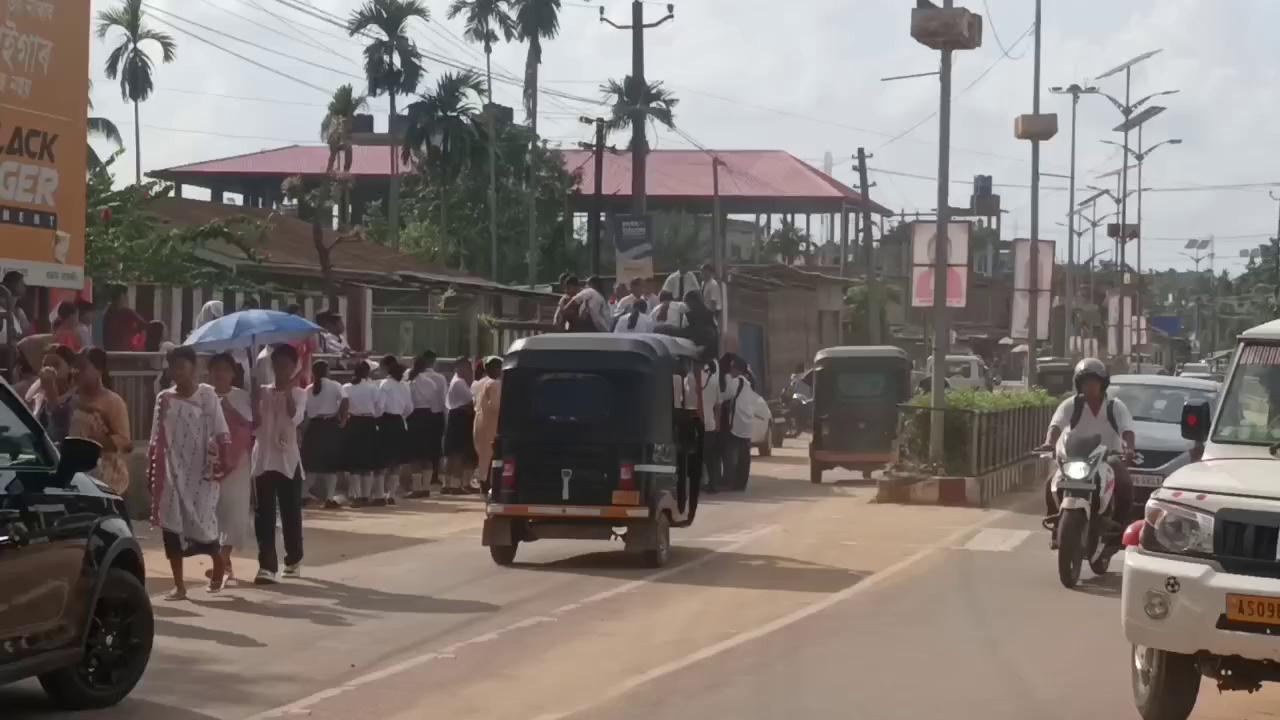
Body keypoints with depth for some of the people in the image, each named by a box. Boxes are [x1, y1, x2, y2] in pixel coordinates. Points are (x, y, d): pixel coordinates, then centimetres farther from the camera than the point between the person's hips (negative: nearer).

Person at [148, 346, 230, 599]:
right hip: (173, 471, 4)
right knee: (172, 525, 0)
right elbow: (157, 441, 9)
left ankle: (218, 565, 27)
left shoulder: (207, 395, -4)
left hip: (201, 471, -4)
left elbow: (221, 434, -7)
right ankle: (179, 585, 7)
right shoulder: (164, 399, 6)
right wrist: (152, 472, 6)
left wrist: (221, 464, -15)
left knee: (201, 523, -4)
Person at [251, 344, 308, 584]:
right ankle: (267, 567, -6)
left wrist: (288, 392, -20)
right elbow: (254, 423, -3)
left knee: (291, 513, 8)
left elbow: (295, 417, -19)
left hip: (288, 460, -1)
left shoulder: (299, 394, 0)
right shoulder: (262, 392, 6)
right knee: (264, 515, -4)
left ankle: (293, 560, 26)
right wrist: (254, 401, -15)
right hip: (263, 460, 1)